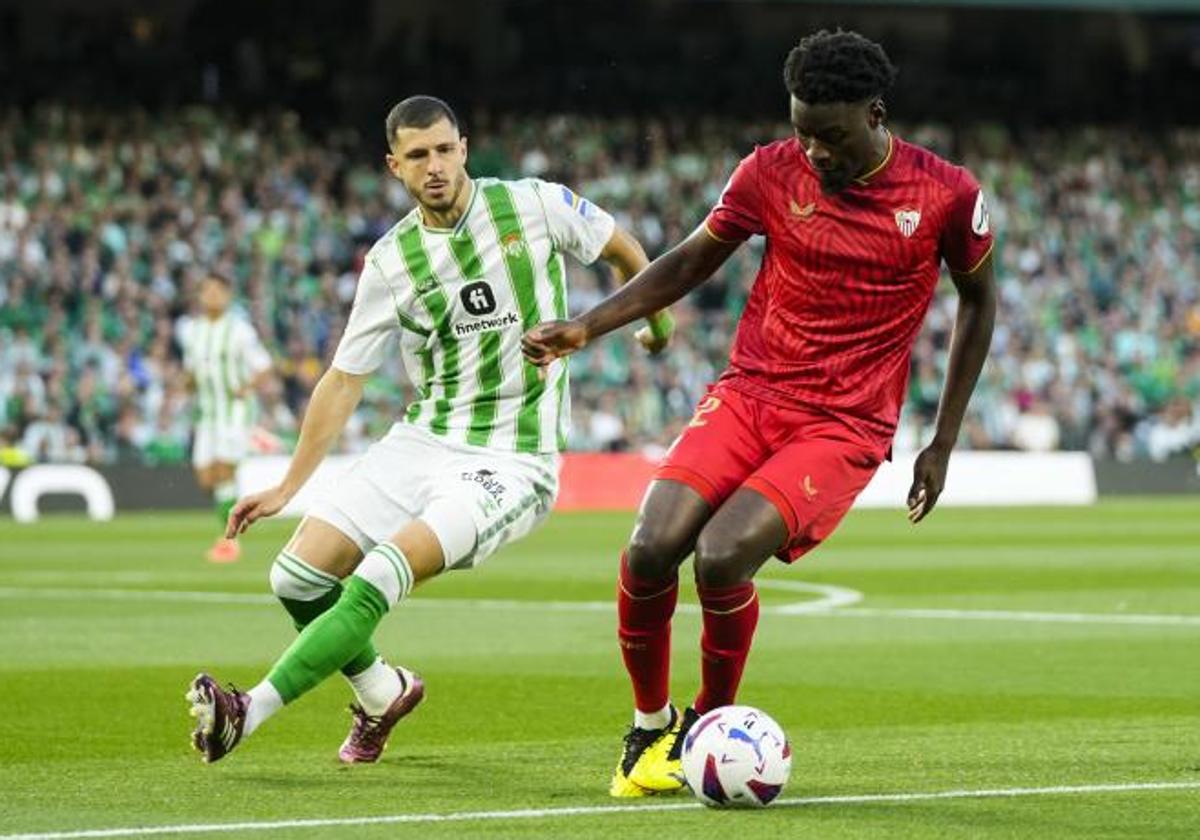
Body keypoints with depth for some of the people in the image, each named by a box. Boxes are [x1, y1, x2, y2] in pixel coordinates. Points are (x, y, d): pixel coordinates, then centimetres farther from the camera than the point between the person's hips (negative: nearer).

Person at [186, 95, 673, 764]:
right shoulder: (391, 262, 1)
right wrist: (287, 488, 6)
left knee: (380, 578, -26)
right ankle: (383, 693, 23)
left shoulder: (538, 206, -6)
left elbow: (624, 251, 13)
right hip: (421, 443, 5)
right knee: (298, 576, -5)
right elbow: (345, 380, 8)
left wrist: (658, 325, 27)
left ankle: (250, 711, -25)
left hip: (510, 463, -4)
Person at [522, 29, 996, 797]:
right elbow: (690, 263, 12)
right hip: (748, 395, 3)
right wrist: (586, 328, -1)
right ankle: (651, 725, 7)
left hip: (845, 427, -3)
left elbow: (978, 301, 10)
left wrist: (943, 444, 9)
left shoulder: (947, 194, -6)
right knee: (651, 550, -19)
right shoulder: (771, 172, -2)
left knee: (722, 558, -26)